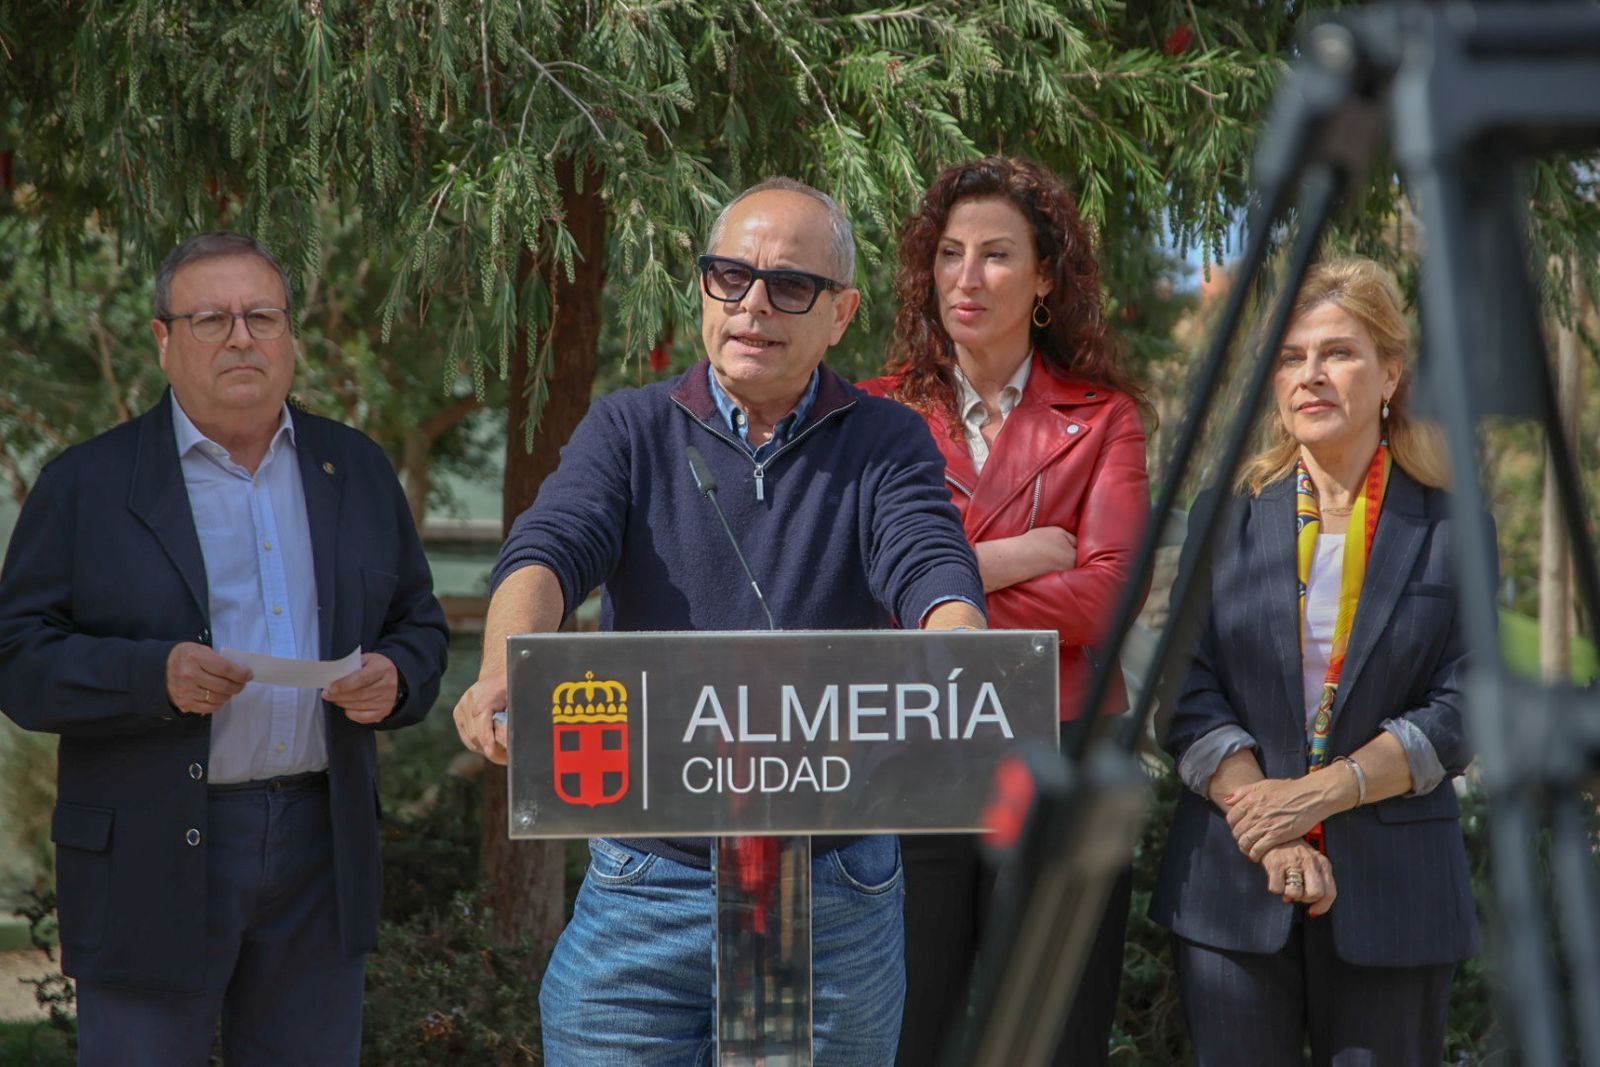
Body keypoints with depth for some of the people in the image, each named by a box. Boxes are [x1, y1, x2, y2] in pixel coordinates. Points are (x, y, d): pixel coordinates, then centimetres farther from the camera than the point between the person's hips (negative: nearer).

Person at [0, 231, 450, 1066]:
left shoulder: (357, 472, 11)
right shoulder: (88, 486, -1)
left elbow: (419, 626, 17)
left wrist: (394, 681, -7)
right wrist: (157, 677, -22)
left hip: (320, 848, 4)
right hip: (152, 863, -3)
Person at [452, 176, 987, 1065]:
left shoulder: (887, 446, 4)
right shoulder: (630, 431, 4)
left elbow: (931, 571, -14)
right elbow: (547, 550, -12)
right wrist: (508, 669, -34)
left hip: (837, 893, 0)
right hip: (647, 884, 0)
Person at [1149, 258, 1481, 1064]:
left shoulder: (1449, 529, 4)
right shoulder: (1229, 515, 8)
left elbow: (1458, 713, -3)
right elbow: (1189, 697, 0)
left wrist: (1315, 794, -14)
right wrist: (1268, 835, -13)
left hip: (1393, 896, -1)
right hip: (1233, 884, 1)